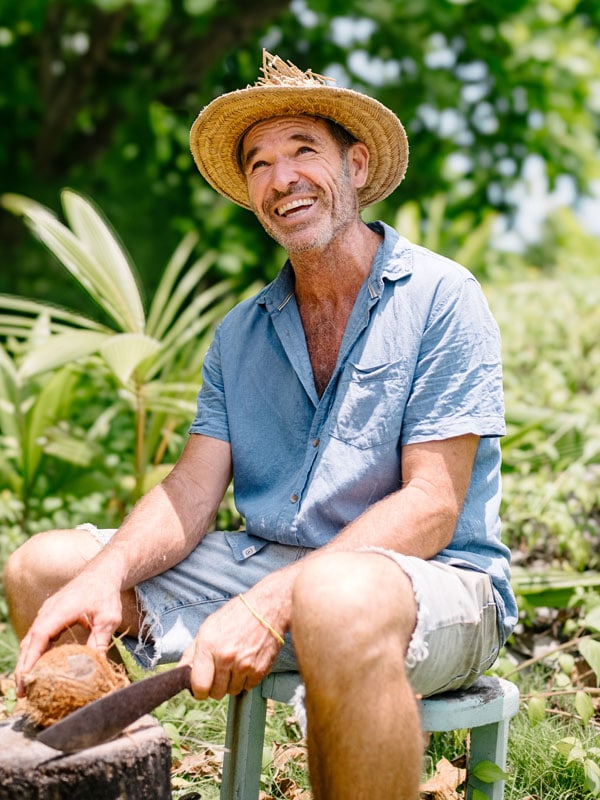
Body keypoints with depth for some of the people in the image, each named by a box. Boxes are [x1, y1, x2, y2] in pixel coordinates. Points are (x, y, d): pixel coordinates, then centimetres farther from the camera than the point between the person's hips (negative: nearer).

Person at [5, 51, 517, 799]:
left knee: (336, 599, -42)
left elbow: (431, 509, -15)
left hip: (428, 581, -6)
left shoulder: (439, 298, -7)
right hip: (266, 565, 6)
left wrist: (272, 602, -28)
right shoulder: (241, 332, 13)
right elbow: (193, 490, 4)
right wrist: (105, 576, -18)